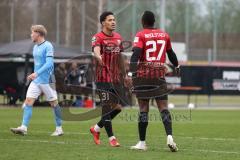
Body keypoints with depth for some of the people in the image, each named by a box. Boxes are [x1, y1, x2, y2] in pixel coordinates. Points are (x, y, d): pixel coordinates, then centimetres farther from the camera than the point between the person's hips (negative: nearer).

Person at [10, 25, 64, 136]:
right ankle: (24, 127, -14)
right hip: (36, 80, 8)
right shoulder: (35, 47, 13)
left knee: (54, 103, 4)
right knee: (28, 100, -7)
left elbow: (49, 63, -22)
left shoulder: (48, 46, -12)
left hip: (47, 81, -7)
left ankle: (59, 129, 14)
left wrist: (37, 73, -29)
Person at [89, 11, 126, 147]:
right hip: (104, 78, -7)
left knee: (118, 107, 7)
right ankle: (111, 138, 1)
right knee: (107, 107, -5)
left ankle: (96, 128, 25)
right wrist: (98, 57, -52)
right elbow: (96, 50, -29)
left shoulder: (118, 37, 13)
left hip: (116, 78, 7)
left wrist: (124, 74, 23)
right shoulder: (98, 37, -8)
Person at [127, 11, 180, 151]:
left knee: (143, 109, 3)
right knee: (163, 108, 2)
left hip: (142, 75, -2)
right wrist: (177, 66, 44)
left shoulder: (141, 35, -3)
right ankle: (170, 137, -18)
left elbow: (136, 54, -17)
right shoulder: (164, 35, 10)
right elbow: (171, 53, 25)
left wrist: (130, 73, -25)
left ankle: (142, 143, 8)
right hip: (159, 76, 2)